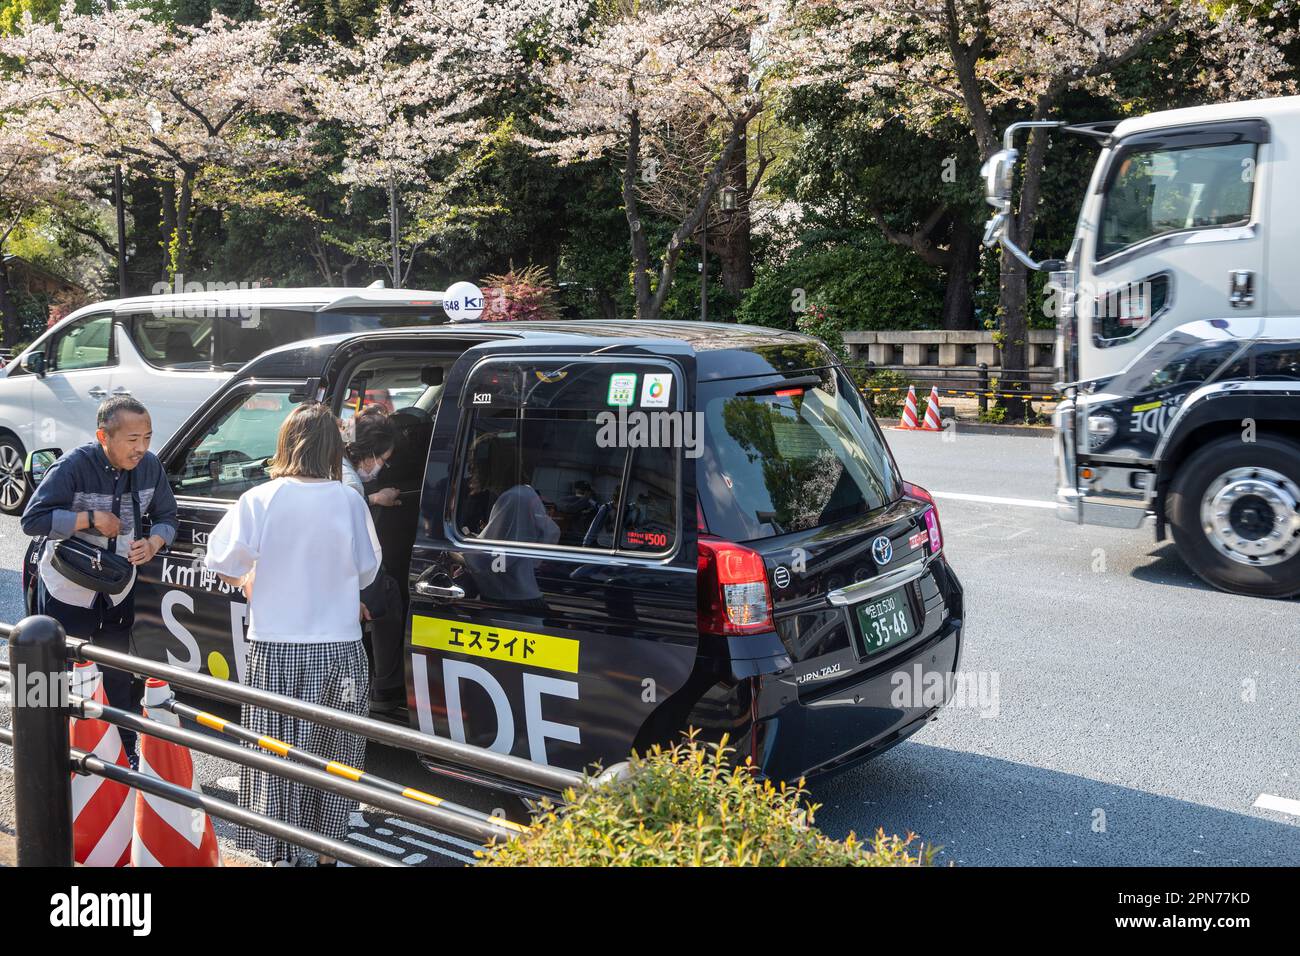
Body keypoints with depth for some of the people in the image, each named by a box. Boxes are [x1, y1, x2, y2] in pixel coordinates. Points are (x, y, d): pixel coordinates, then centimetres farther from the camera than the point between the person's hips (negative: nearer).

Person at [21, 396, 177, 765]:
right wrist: (91, 518, -27)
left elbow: (166, 517, 3)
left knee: (120, 677, 15)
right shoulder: (74, 466, -23)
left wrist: (153, 543, -17)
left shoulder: (150, 466, -9)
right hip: (67, 591, -4)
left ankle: (128, 750, 29)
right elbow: (32, 520, -24)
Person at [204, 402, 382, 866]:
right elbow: (366, 569, 4)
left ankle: (280, 852, 13)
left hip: (276, 648, -1)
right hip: (338, 648, 1)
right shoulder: (349, 502, -5)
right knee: (332, 749, 15)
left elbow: (222, 562, -6)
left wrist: (249, 581, 14)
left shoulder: (261, 499, -8)